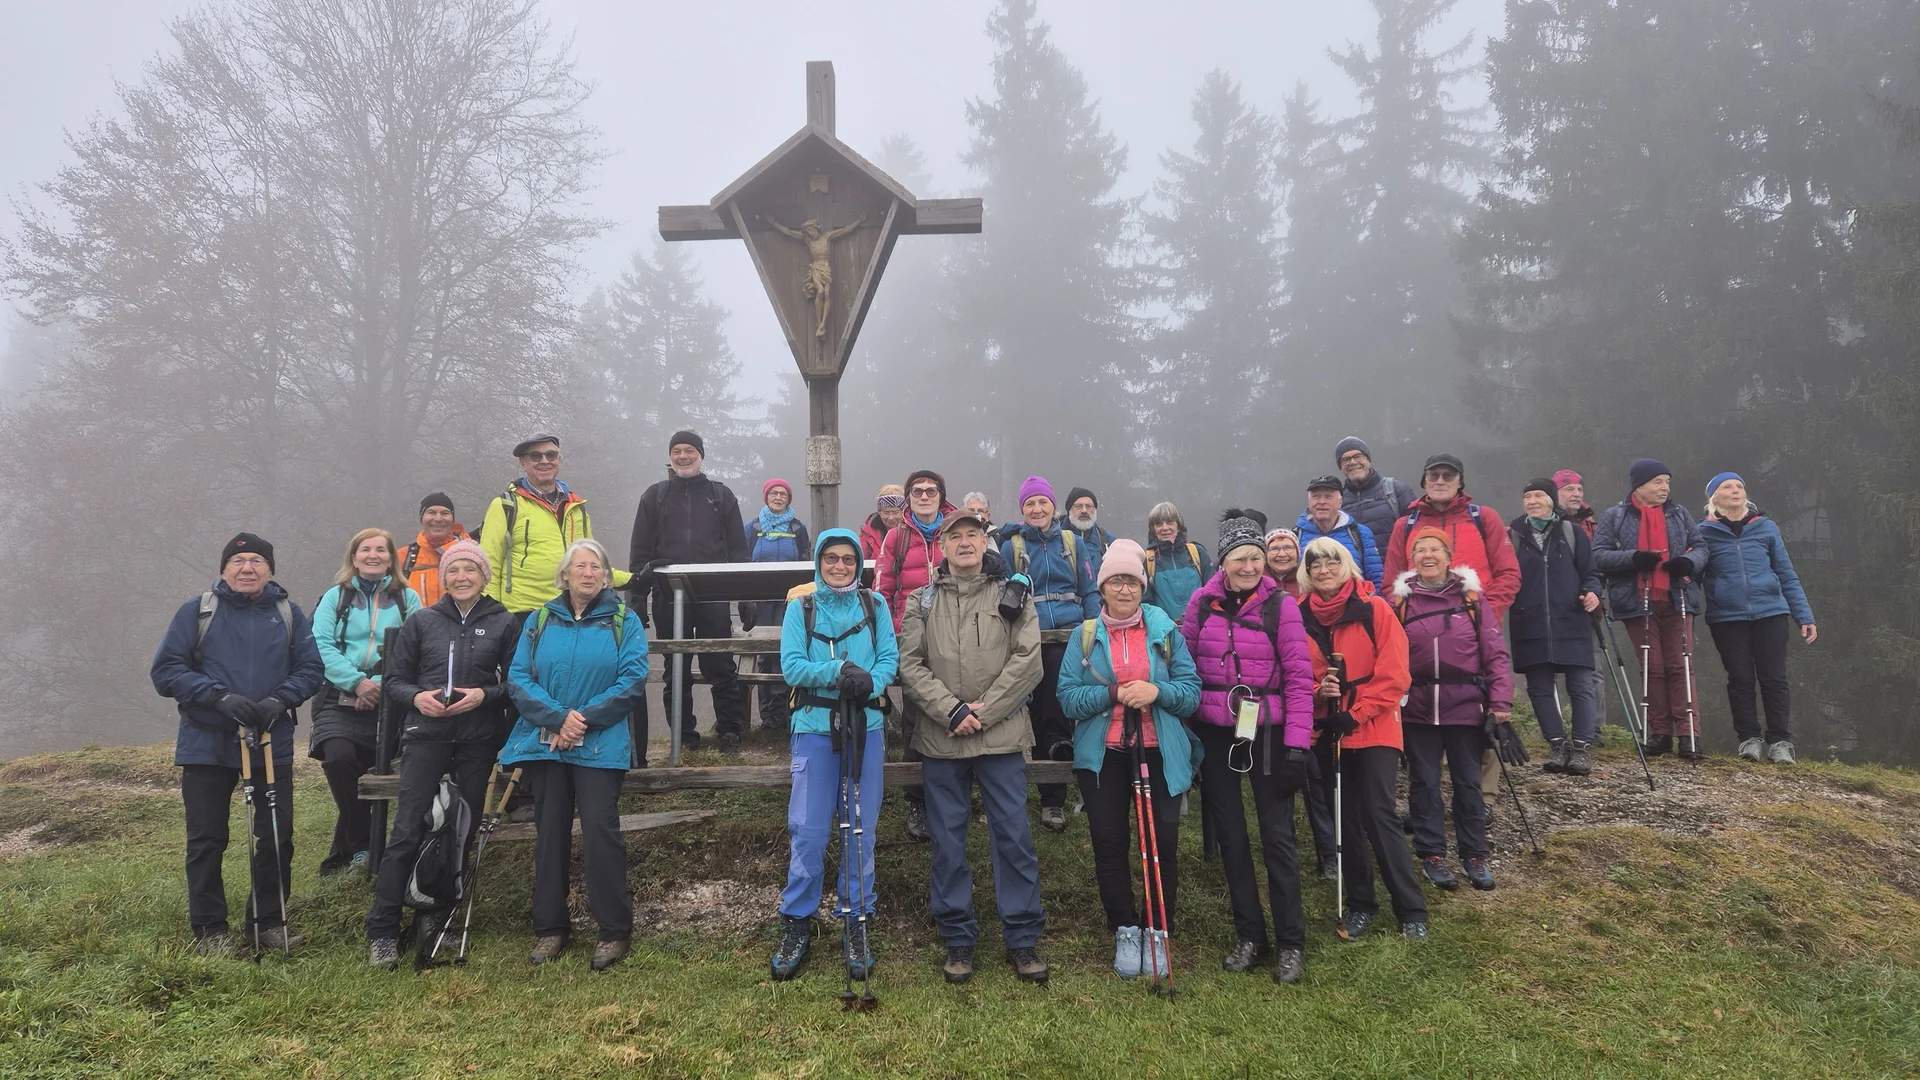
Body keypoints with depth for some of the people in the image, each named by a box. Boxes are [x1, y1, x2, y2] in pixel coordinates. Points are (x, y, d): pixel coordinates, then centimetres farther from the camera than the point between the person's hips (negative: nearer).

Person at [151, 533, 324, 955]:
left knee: (277, 837, 5)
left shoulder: (289, 614, 6)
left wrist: (279, 700, -15)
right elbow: (165, 671, -5)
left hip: (272, 744, 2)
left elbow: (311, 669, 4)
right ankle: (209, 929, 19)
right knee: (206, 841, 6)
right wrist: (220, 697, -17)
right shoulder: (197, 611, 0)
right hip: (207, 745, -2)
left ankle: (267, 920, 22)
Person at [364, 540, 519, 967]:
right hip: (426, 735, 0)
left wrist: (484, 695, -13)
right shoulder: (421, 621, 8)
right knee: (407, 831, -6)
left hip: (478, 739, 1)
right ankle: (382, 930, -1)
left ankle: (436, 914, 20)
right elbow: (395, 679, 10)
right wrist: (416, 697, -10)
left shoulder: (504, 623, 5)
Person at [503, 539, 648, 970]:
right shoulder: (540, 621, 10)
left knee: (601, 830, -9)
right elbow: (518, 680, 1)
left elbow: (632, 680, -7)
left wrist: (584, 720, -15)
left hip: (601, 747, -3)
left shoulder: (623, 621, 3)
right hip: (545, 743, 3)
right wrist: (558, 717, -14)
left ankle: (615, 931, 0)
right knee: (550, 833, 8)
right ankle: (550, 929, 18)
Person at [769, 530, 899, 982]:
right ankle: (797, 923, 13)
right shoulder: (800, 609, 5)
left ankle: (857, 923, 18)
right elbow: (792, 665, -6)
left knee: (861, 830, 6)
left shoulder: (875, 606, 8)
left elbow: (890, 659, -1)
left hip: (866, 726, 1)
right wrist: (840, 671, -20)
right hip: (815, 728, -1)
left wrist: (869, 683, -21)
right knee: (808, 831, -1)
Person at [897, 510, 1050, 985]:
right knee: (948, 839, 7)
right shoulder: (922, 600, 9)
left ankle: (1022, 938, 13)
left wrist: (984, 711, -12)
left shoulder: (1013, 594, 7)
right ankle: (957, 940, 19)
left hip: (1002, 735, -1)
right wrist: (952, 710, -13)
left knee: (1013, 834, 1)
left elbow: (1028, 660, -3)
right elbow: (911, 665, 0)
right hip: (940, 739, 1)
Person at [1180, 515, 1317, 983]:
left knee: (1277, 835, 0)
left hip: (1266, 734, -3)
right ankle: (1249, 935, 22)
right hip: (1214, 734, 3)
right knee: (1230, 835, 9)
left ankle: (1290, 942, 11)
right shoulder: (1202, 602, 1)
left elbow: (1299, 678, -8)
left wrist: (1296, 745, -13)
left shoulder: (1281, 606, -6)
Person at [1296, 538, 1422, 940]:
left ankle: (1411, 910, 3)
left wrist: (1357, 714, -15)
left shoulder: (1374, 609, -7)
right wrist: (1316, 691, -14)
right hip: (1326, 730, 4)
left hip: (1373, 729, -4)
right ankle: (1359, 904, 24)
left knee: (1379, 814, -8)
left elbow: (1393, 673, -10)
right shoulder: (1299, 616, 2)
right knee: (1346, 817, 11)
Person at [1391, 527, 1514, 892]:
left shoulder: (1470, 597, 1)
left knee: (1468, 781, 8)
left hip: (1466, 705, 0)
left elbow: (1495, 653, -1)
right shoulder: (1401, 601, 2)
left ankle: (1474, 854, 21)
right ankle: (1431, 854, 18)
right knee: (1424, 782, 7)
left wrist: (1501, 701, -9)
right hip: (1417, 707, 0)